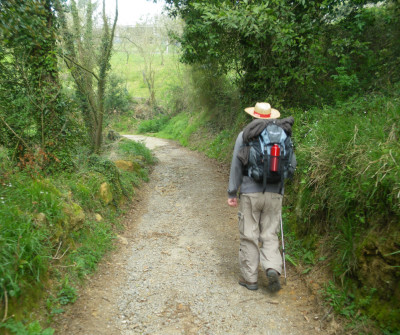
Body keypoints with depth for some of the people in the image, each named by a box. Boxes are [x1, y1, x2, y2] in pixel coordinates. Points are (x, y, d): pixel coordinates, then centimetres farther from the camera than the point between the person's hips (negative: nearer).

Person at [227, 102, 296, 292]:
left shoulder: (244, 136, -3)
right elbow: (292, 165, 5)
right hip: (274, 194, 2)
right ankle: (272, 268, -4)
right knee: (270, 235, 14)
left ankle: (250, 278, 16)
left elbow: (236, 166, -3)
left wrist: (232, 193, 2)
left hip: (250, 193, -2)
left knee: (249, 236, 8)